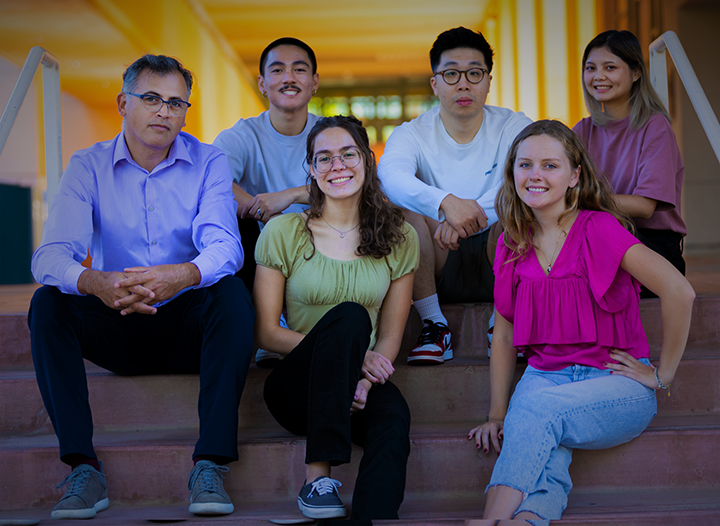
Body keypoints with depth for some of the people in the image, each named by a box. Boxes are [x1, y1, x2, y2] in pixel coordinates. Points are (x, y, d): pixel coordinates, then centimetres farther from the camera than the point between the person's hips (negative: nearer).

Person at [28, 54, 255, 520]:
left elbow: (224, 247, -19)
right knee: (48, 302, -25)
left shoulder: (209, 163, -3)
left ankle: (211, 465, -33)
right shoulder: (88, 167, -2)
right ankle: (84, 469, -28)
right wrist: (96, 283, -42)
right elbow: (51, 255, -17)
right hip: (117, 330, 1)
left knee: (233, 293, -31)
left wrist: (182, 275, -45)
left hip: (187, 327, -1)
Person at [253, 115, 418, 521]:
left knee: (394, 415, -34)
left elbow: (390, 338, 7)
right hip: (297, 385, -1)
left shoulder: (398, 239, 7)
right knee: (349, 315, -32)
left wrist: (363, 380, -16)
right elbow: (267, 332, -3)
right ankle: (318, 476, -31)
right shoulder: (284, 233, 0)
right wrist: (352, 353, -16)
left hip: (362, 381, 2)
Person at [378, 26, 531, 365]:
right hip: (438, 269, 0)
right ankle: (434, 326, -17)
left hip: (497, 268, 0)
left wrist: (468, 213, -37)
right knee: (404, 208, -25)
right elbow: (391, 176, -27)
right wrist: (446, 203, -47)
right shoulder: (412, 135, -3)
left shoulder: (513, 128, 0)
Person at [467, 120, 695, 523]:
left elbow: (679, 291, -17)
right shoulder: (513, 246, 10)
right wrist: (497, 415, 5)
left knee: (538, 410, -35)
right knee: (544, 469, -30)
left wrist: (663, 375, -11)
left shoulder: (599, 229, -8)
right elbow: (504, 336, 15)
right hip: (545, 379, 4)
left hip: (616, 384, -4)